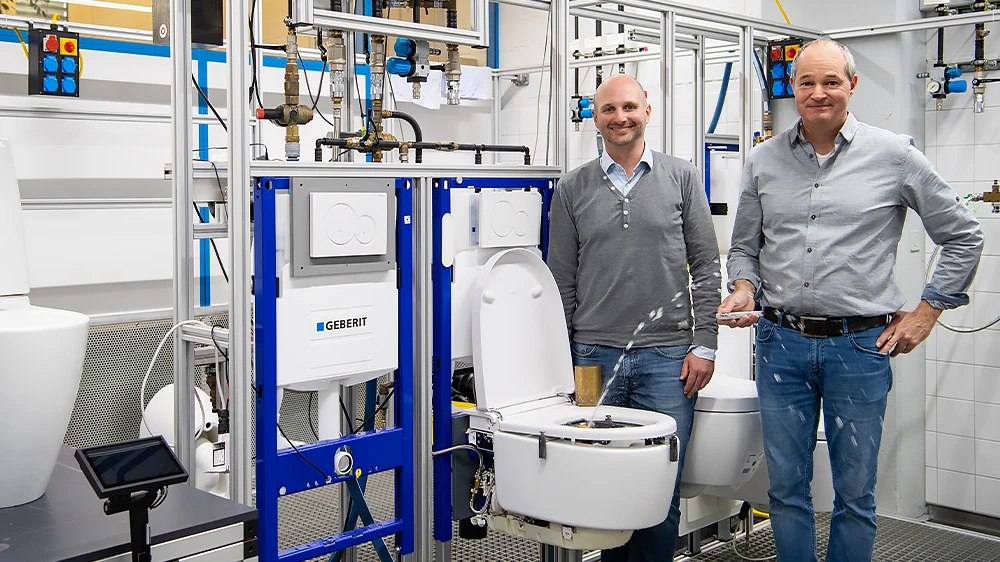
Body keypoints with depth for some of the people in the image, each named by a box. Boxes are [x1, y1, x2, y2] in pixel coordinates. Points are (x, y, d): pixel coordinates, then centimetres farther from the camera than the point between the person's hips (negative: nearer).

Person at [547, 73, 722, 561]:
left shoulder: (681, 178, 6)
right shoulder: (573, 188, 8)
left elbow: (705, 267, 5)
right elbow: (562, 281, 9)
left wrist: (704, 344, -2)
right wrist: (562, 357, 6)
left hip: (667, 357, -1)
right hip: (595, 357, 1)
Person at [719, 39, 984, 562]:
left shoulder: (894, 155, 0)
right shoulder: (763, 160, 7)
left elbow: (963, 236, 7)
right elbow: (744, 245, 17)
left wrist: (927, 312, 3)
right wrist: (743, 288, -3)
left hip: (860, 345, -2)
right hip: (781, 342, 2)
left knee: (855, 493, 7)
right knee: (786, 485, 9)